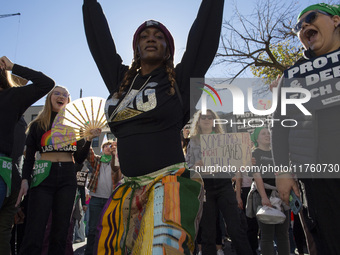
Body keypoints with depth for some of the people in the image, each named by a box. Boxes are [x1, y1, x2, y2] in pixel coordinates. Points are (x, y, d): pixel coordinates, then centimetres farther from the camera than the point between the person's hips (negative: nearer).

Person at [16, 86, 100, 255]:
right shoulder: (37, 124, 9)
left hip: (67, 179, 2)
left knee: (60, 232, 4)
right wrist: (25, 179, -8)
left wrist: (88, 140, -4)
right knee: (34, 233, -9)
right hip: (43, 177, -1)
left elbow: (79, 159, 9)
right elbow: (29, 157, 6)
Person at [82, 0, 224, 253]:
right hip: (130, 190, 5)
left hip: (170, 184, -4)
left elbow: (205, 28, 3)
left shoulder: (178, 80, 3)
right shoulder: (121, 80, 13)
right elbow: (98, 35, 20)